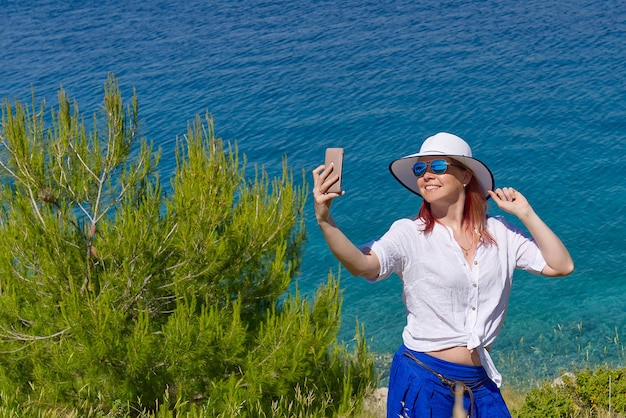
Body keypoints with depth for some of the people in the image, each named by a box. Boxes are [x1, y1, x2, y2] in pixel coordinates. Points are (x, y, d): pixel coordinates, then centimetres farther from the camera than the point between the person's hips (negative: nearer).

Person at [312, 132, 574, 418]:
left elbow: (561, 266, -1)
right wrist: (325, 220, -38)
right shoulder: (410, 234, -6)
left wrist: (525, 213, -2)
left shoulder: (499, 233, 4)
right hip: (423, 380, -3)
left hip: (481, 383, 3)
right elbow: (361, 265, -23)